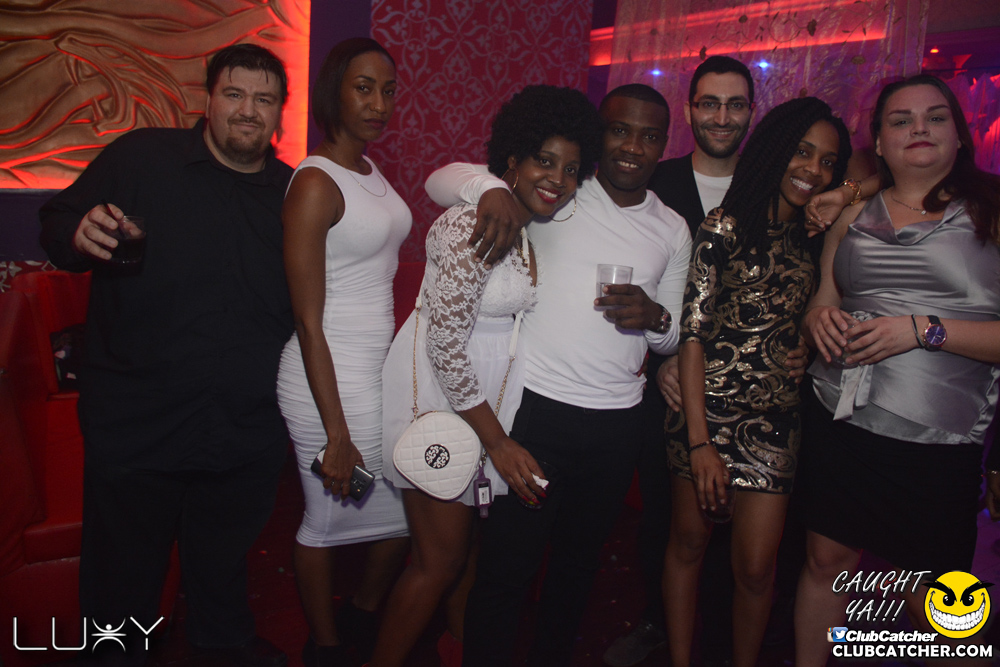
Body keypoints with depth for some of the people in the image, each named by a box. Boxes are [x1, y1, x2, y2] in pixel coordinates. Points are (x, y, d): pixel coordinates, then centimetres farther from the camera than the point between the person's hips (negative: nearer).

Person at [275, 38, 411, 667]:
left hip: (384, 369, 9)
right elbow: (308, 322, -17)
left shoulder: (371, 170, 10)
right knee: (327, 522, 9)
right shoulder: (315, 184, -16)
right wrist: (337, 435, -18)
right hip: (330, 381, -9)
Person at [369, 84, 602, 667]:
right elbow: (445, 343, -21)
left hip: (487, 397, 8)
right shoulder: (473, 225, -21)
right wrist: (499, 442, -17)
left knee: (453, 548, 17)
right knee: (442, 561, 0)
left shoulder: (539, 226, 5)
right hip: (440, 396, -8)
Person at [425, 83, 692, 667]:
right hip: (536, 410, -4)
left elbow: (672, 339, 14)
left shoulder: (673, 231, 10)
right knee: (506, 568, 2)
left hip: (617, 425, 4)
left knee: (579, 564, 20)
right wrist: (492, 187, -23)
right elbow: (441, 181, -3)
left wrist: (655, 318, -9)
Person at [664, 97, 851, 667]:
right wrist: (701, 442, -15)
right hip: (710, 407, -3)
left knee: (756, 567, 4)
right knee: (689, 543, 10)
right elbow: (693, 332, -11)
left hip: (776, 420, 4)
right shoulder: (726, 227, -7)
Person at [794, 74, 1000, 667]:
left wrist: (925, 329, -17)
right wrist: (819, 317, -2)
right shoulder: (854, 215, 12)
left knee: (931, 603, 5)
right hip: (839, 423, 4)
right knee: (828, 562, 10)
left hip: (937, 444, -3)